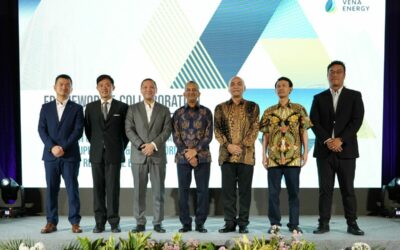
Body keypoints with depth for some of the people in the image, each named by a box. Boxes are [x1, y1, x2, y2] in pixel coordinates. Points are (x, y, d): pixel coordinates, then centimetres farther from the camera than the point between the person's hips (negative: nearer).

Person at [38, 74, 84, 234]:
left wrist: (63, 148, -14)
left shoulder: (77, 108, 5)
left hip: (70, 155, -2)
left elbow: (78, 131, -5)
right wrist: (52, 147, -13)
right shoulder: (46, 107, 11)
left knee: (72, 189, 0)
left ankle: (74, 222, 7)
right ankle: (51, 222, 12)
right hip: (50, 155, 2)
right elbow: (41, 130, 2)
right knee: (51, 189, 4)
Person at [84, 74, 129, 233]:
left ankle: (114, 223, 6)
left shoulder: (122, 107, 3)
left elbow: (126, 130, 8)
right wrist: (96, 145, 11)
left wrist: (120, 147, 6)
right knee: (98, 188, 4)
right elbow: (88, 130, 15)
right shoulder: (90, 107, 9)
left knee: (113, 188, -2)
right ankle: (99, 222, 11)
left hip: (114, 154, -2)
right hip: (96, 154, 2)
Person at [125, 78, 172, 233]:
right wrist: (142, 145, -12)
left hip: (158, 155, 0)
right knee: (139, 191, 2)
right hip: (138, 155, 0)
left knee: (158, 191, 1)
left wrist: (153, 144, -13)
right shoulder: (133, 109, 10)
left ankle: (157, 223, 9)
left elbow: (167, 131, 0)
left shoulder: (164, 110, 11)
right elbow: (129, 130, 1)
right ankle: (140, 223, 10)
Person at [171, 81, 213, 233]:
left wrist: (194, 151, -11)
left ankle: (200, 223, 10)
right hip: (182, 157, 1)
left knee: (203, 190, 0)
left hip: (202, 157, -1)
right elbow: (176, 136, 2)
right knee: (183, 190, 3)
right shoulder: (178, 113, 8)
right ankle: (185, 223, 12)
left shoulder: (206, 112, 5)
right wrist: (187, 154, -10)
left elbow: (208, 136, -1)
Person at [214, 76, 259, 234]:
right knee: (228, 190, 3)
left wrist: (242, 146, -11)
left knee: (245, 190, 3)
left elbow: (254, 129, 0)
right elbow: (217, 130, 5)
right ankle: (230, 222, 12)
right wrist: (228, 145, -9)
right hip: (227, 154, 1)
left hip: (246, 154, -1)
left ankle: (243, 223, 11)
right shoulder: (220, 108, 12)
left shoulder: (252, 107, 8)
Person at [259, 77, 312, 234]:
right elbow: (265, 135, 9)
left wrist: (305, 152, -3)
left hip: (293, 157, -1)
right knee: (273, 192, 4)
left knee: (293, 191, 5)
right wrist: (264, 155, 3)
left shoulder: (299, 109, 5)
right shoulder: (269, 112, 9)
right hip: (273, 157, 1)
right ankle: (274, 223, 14)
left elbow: (304, 132, 4)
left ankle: (294, 224, 15)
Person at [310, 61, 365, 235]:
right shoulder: (319, 98, 11)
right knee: (325, 189, 3)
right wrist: (327, 140, -13)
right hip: (324, 150, 1)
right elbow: (314, 122, 0)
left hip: (346, 149, -1)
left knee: (348, 189, 4)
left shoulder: (354, 96, 6)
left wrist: (340, 140, -15)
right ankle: (324, 224, 8)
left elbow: (357, 121, -5)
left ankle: (352, 224, 13)